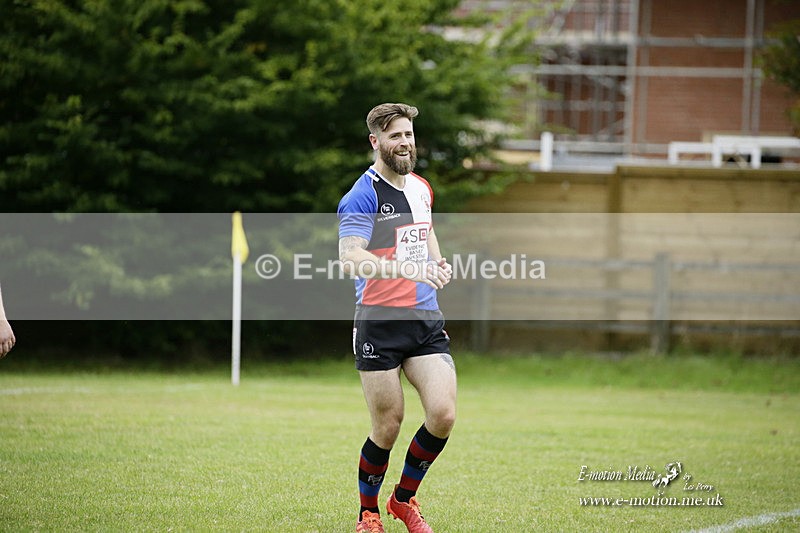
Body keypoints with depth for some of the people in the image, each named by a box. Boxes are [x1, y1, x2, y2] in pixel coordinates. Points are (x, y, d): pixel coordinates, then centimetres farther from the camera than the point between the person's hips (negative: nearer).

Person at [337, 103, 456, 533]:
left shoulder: (421, 189, 14)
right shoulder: (363, 195, -10)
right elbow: (350, 259, -22)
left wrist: (439, 264, 14)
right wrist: (409, 269, -32)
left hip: (426, 320, 6)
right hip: (379, 324, -6)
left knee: (443, 415, -8)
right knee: (387, 428, -3)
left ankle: (404, 498, 14)